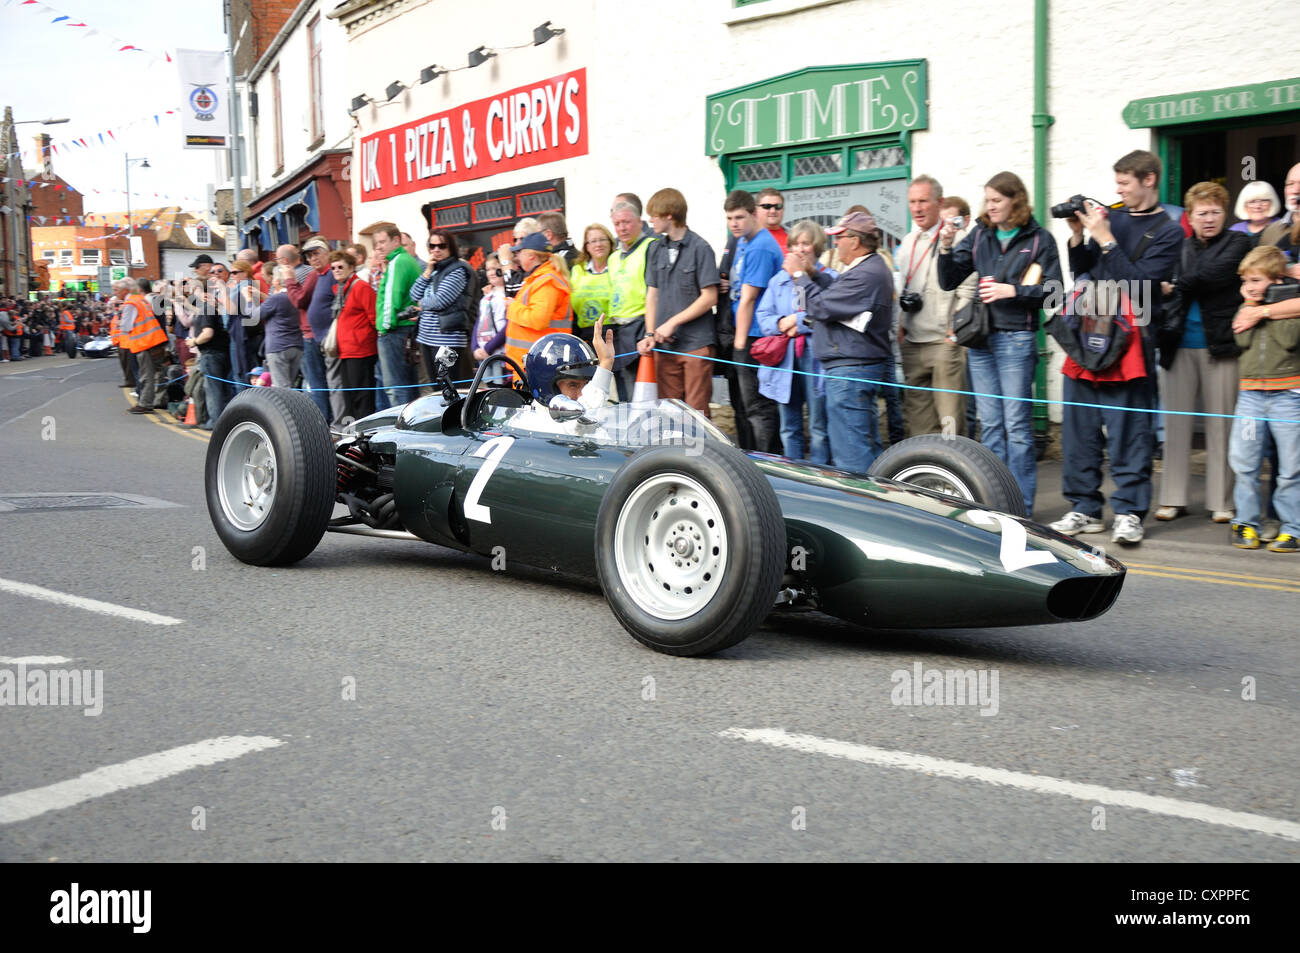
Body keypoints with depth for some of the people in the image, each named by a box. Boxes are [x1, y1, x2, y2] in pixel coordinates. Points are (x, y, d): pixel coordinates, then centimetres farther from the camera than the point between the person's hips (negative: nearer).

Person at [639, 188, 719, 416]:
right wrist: (650, 334, 1)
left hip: (696, 344, -5)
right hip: (665, 345, 6)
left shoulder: (700, 248, -6)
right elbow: (652, 294, 13)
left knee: (696, 411, -4)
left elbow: (709, 298, -9)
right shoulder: (656, 249, 12)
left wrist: (672, 323, -9)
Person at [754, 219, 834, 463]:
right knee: (789, 428, 10)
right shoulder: (779, 279, 15)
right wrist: (781, 323, -10)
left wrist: (801, 323, -13)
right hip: (784, 360, 5)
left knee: (819, 428, 0)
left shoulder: (830, 278, 0)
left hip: (816, 359, -5)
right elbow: (762, 315, 9)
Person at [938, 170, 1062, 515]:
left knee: (1017, 424, -4)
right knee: (990, 424, 9)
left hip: (1016, 338, -4)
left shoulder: (1039, 239, -1)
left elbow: (1053, 290, -5)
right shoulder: (979, 235, 10)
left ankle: (1021, 506, 1)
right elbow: (949, 281, 8)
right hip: (981, 338, 5)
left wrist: (1012, 290, -16)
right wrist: (946, 248, -7)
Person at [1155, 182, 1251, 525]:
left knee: (1220, 424, -1)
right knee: (1175, 422, 3)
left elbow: (1217, 273, -13)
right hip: (1179, 344, 3)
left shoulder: (1237, 242, 4)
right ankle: (1172, 499, 9)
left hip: (1218, 343, -3)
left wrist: (1179, 286, -8)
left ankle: (1221, 501, 6)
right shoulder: (1179, 246, 13)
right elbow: (1163, 282, 4)